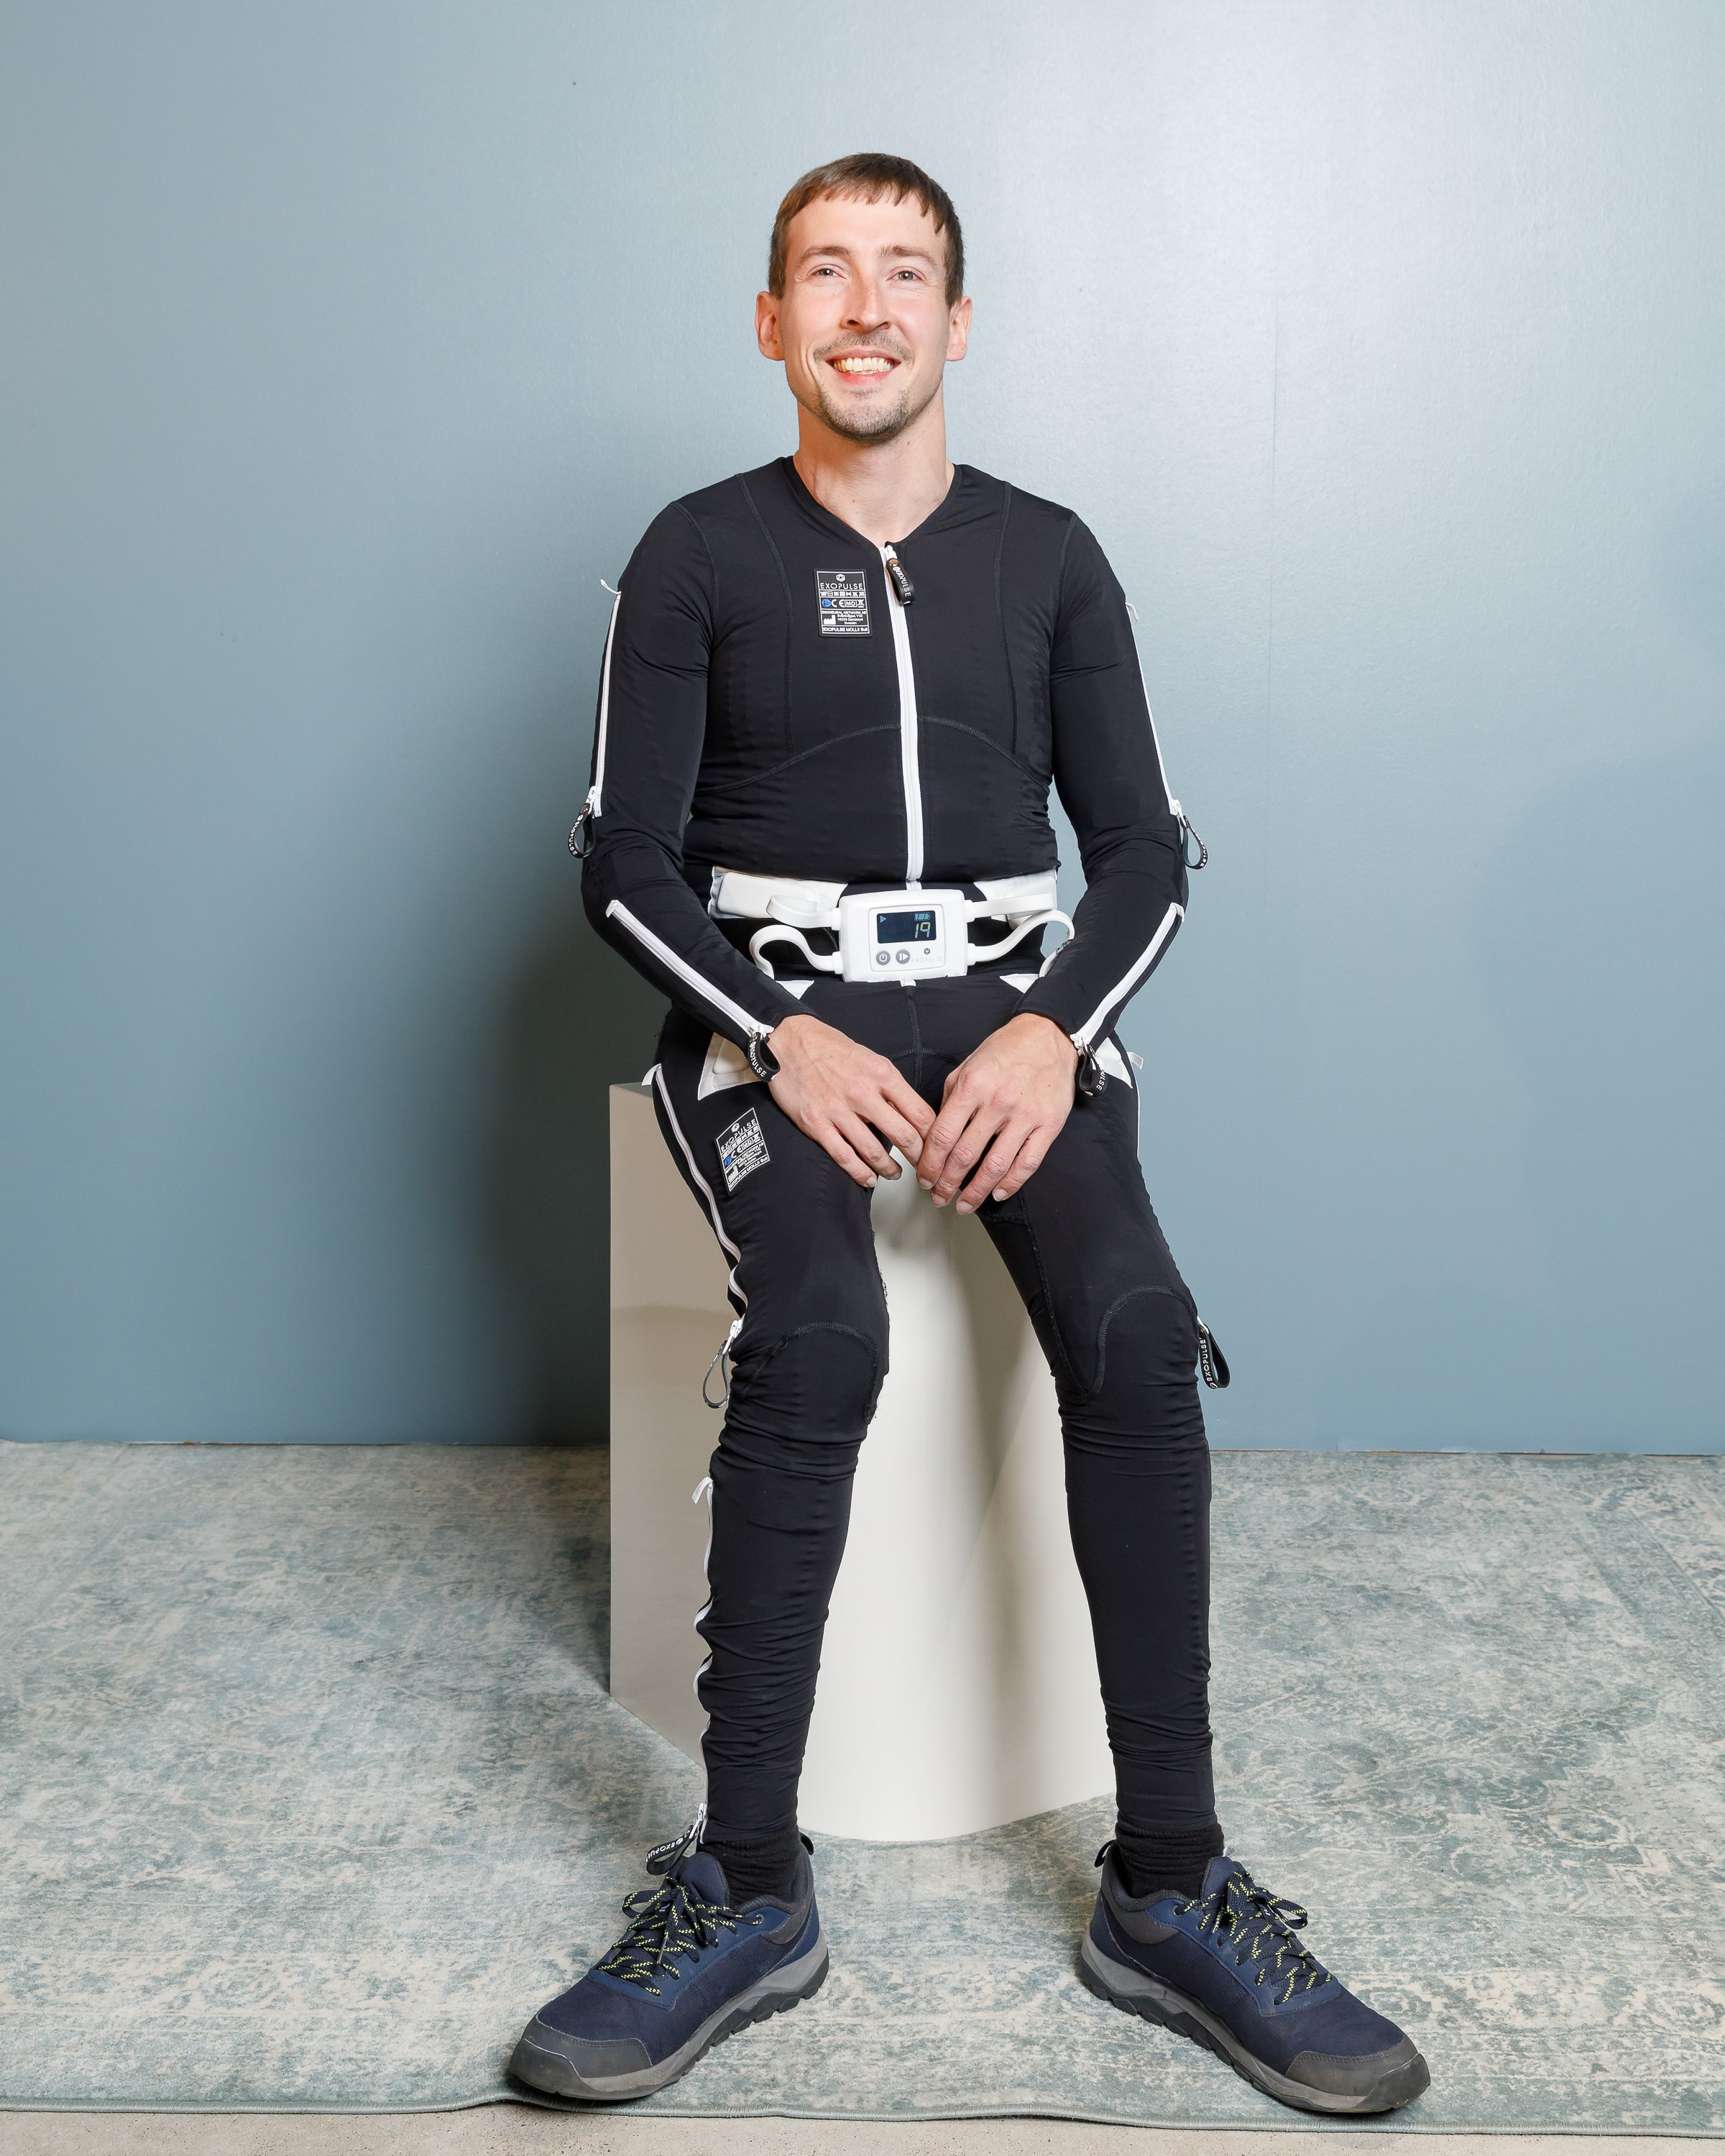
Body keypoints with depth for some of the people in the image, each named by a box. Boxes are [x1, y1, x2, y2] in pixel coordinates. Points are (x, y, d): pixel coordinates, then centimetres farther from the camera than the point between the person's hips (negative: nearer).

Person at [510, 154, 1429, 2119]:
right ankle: (748, 1887, -21)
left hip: (1010, 1000, 2)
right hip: (772, 1003, -1)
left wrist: (1052, 1029, -11)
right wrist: (781, 1041, -15)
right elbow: (625, 860, 2)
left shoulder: (1049, 556, 13)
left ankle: (1170, 1891, -19)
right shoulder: (699, 555, 7)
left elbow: (1146, 850, 9)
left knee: (1136, 1326, -27)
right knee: (816, 1335, -32)